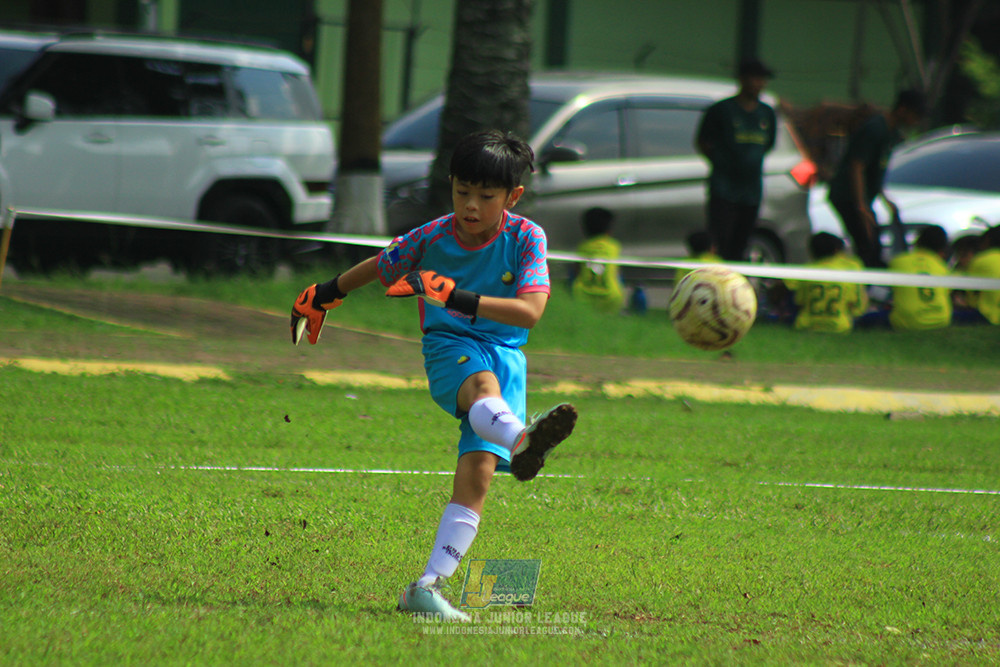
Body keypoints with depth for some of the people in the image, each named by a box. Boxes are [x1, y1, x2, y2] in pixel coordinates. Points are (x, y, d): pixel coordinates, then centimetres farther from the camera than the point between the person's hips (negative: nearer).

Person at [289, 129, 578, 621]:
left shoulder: (525, 238, -6)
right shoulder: (431, 238, -1)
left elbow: (531, 311, -20)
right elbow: (379, 266, 20)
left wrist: (458, 297, -30)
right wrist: (325, 294, 32)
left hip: (505, 354, 1)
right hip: (449, 348, -1)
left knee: (478, 470, -17)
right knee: (482, 383, -38)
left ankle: (429, 585, -20)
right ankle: (520, 443, -75)